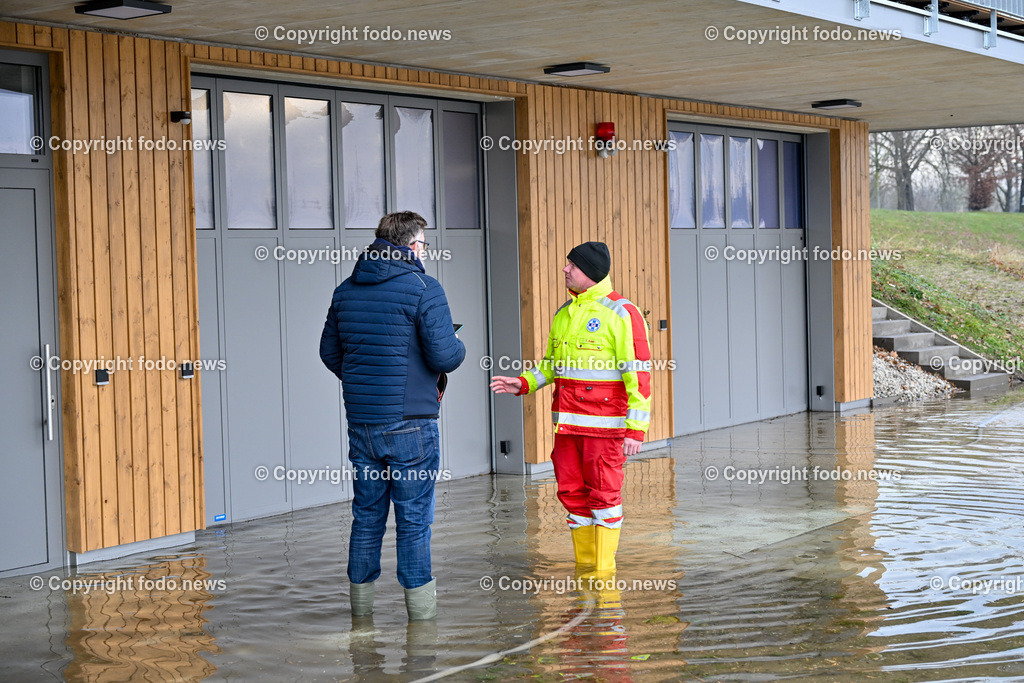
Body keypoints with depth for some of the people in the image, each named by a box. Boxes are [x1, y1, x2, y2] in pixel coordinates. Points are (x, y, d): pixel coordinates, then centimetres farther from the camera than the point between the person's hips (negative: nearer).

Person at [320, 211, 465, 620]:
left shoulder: (346, 291, 9)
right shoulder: (423, 289, -10)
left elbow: (329, 352, 15)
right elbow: (445, 356, -15)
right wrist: (458, 348, 7)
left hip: (360, 422, 6)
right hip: (410, 422, -6)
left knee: (366, 517, 14)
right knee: (414, 520, 1)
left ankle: (360, 610, 20)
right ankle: (421, 614, 6)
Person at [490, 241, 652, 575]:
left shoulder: (621, 313, -8)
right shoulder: (564, 313, 14)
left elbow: (639, 375, -11)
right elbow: (552, 363, 25)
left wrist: (635, 429, -16)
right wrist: (523, 384, 7)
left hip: (604, 423, -7)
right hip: (567, 422, 7)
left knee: (604, 495, -1)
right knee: (572, 493, 9)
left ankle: (604, 571, 8)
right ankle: (583, 566, 20)